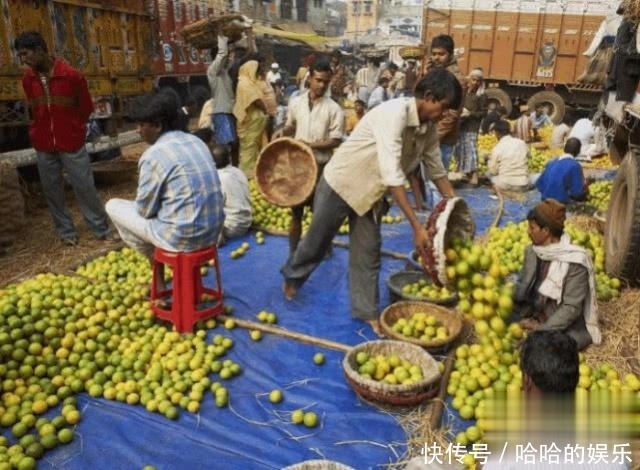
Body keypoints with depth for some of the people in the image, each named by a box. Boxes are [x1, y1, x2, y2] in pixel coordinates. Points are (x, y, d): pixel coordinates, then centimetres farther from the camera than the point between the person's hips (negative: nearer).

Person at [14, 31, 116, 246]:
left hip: (71, 142, -4)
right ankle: (66, 232, 19)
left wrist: (72, 129, 9)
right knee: (52, 190, 7)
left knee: (85, 187, -2)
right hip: (43, 145, 4)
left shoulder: (72, 75, -11)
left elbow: (86, 107, 1)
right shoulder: (27, 78, 3)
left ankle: (102, 230, 8)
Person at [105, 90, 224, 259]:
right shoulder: (196, 142, 7)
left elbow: (144, 210, -6)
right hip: (212, 231, 8)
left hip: (183, 236, -8)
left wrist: (138, 206, 16)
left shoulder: (154, 155, -15)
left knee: (113, 206, 11)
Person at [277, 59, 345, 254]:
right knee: (296, 211, 8)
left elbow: (335, 141, -10)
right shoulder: (295, 103, 4)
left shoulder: (334, 109, -6)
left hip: (321, 166, -3)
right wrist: (282, 133, -6)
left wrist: (310, 144, -19)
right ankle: (293, 255, 18)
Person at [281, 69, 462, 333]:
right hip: (341, 183, -6)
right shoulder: (395, 113, -32)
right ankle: (292, 277, 40)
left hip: (371, 192, 6)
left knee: (368, 253, 8)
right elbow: (392, 175, -38)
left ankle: (367, 311, 22)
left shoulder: (429, 128, -6)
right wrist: (417, 227, -39)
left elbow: (437, 170, 6)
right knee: (317, 241, 12)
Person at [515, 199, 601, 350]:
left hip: (569, 328, -6)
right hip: (537, 319, 6)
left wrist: (541, 330, -25)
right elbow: (523, 287, 2)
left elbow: (571, 309, -22)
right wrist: (526, 318, -13)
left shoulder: (574, 262, -22)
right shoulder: (532, 252, -3)